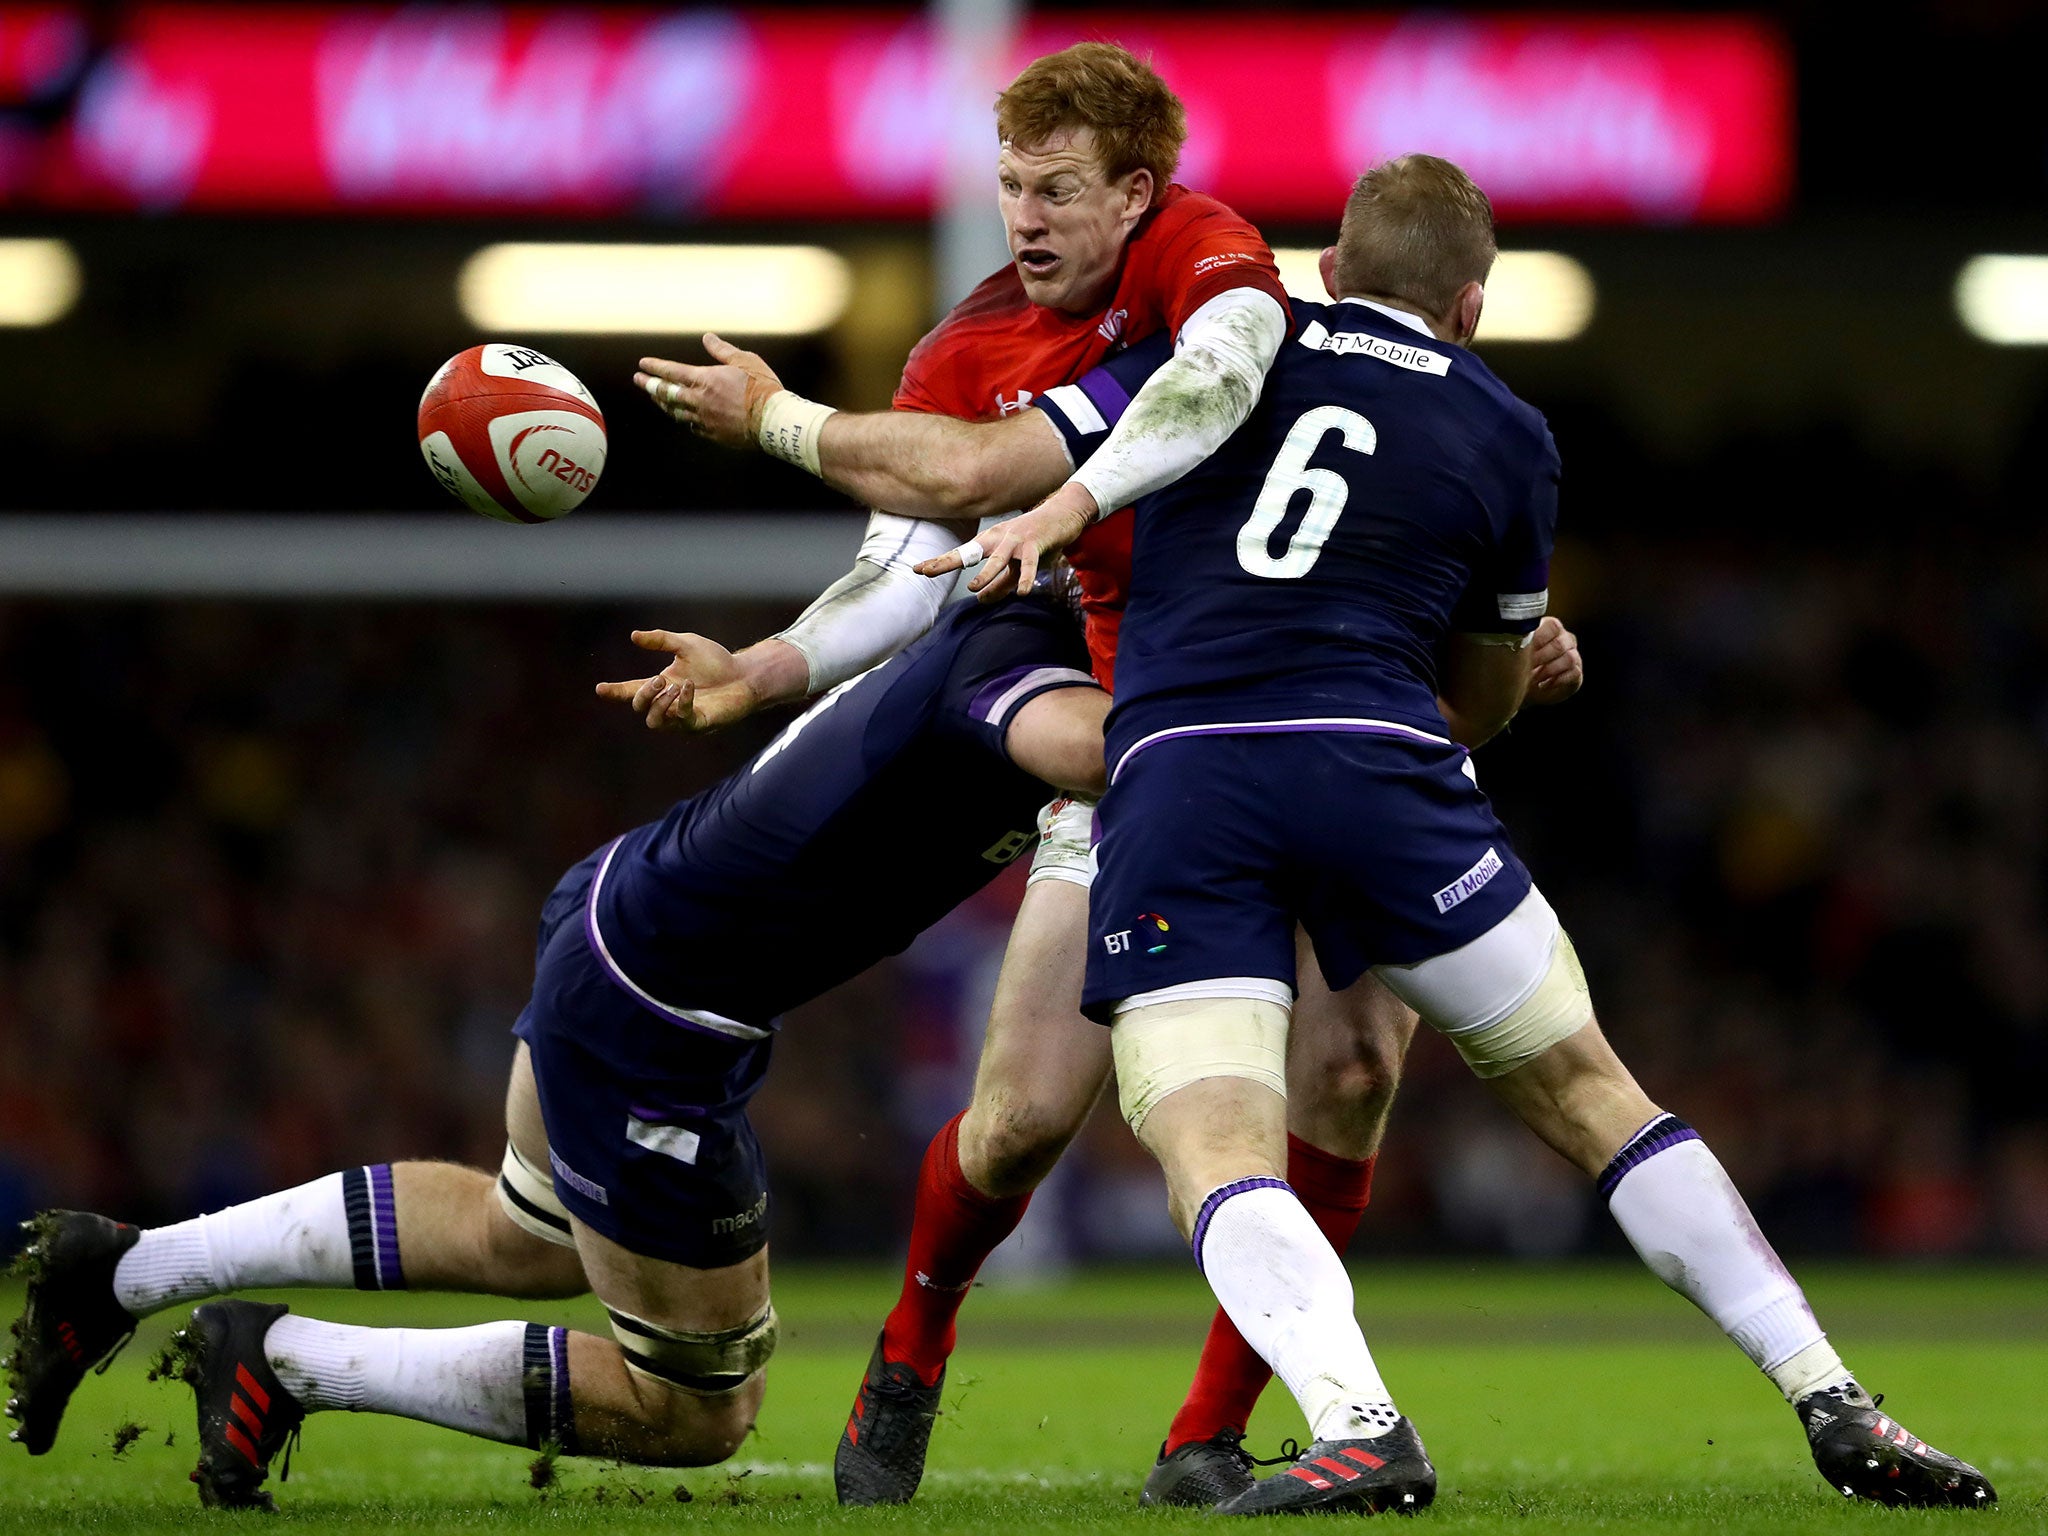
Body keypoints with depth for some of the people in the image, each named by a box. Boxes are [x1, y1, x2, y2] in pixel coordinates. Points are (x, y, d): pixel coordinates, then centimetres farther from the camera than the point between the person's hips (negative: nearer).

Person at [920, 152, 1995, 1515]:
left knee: (1217, 1158, -7)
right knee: (1590, 1094, 13)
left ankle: (1355, 1426, -33)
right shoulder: (1507, 438, 19)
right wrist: (1530, 662, 51)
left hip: (1169, 773, 0)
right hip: (1375, 766, 0)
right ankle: (1834, 1407, 11)